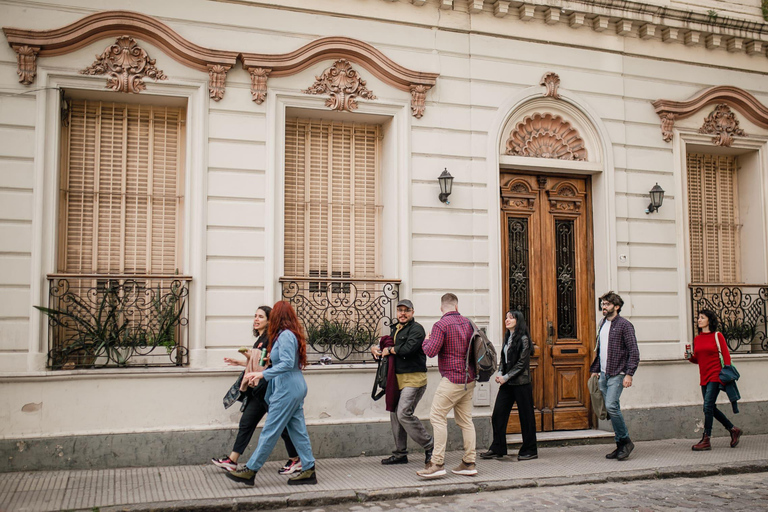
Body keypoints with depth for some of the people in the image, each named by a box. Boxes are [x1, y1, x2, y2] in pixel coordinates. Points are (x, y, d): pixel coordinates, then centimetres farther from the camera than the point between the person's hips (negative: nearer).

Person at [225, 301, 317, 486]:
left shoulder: (285, 335, -15)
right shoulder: (293, 334, 13)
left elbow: (287, 363, -23)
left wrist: (263, 374, -24)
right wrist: (273, 357, 19)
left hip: (287, 388, -10)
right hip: (296, 387, 10)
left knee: (270, 430, -3)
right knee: (298, 429, 11)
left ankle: (250, 470, 4)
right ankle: (308, 470, 13)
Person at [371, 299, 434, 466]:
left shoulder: (416, 329, -9)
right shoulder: (396, 329, 19)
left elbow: (408, 348, -23)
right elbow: (388, 349, 23)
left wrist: (390, 350, -9)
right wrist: (376, 349, 1)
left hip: (414, 378, -9)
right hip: (398, 379, 9)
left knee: (404, 414, -16)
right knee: (395, 415, 9)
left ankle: (430, 445, -2)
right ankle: (400, 454, 19)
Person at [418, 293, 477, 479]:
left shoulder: (441, 325, -11)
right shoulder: (468, 323, 10)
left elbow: (431, 351, -16)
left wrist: (426, 341, 4)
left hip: (452, 378, -8)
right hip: (469, 379, 8)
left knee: (438, 416, -5)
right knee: (465, 420, 10)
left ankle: (437, 463, -10)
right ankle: (469, 463, 12)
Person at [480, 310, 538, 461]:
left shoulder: (523, 339, -9)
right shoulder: (507, 338, 14)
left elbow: (522, 363, -13)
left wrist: (506, 377, -15)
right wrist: (500, 373, -1)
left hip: (521, 382, -8)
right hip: (507, 383, 8)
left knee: (525, 416, 2)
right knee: (497, 415, 4)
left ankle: (530, 450, 13)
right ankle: (497, 449, 12)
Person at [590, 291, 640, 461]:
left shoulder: (624, 324, -7)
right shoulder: (603, 324, 15)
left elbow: (634, 352, -11)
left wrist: (629, 374, -18)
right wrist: (595, 370, 18)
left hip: (617, 374, -7)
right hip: (603, 374, 7)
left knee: (611, 406, -17)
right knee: (611, 409, 8)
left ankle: (626, 441, -2)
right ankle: (620, 445, 15)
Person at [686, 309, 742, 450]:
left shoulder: (717, 336, -3)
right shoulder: (697, 339, 12)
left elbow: (726, 356, -4)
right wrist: (690, 357, -2)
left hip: (715, 376, -7)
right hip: (704, 378, 7)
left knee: (708, 406, -13)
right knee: (711, 408, 10)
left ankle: (706, 440, -9)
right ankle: (733, 430, 28)